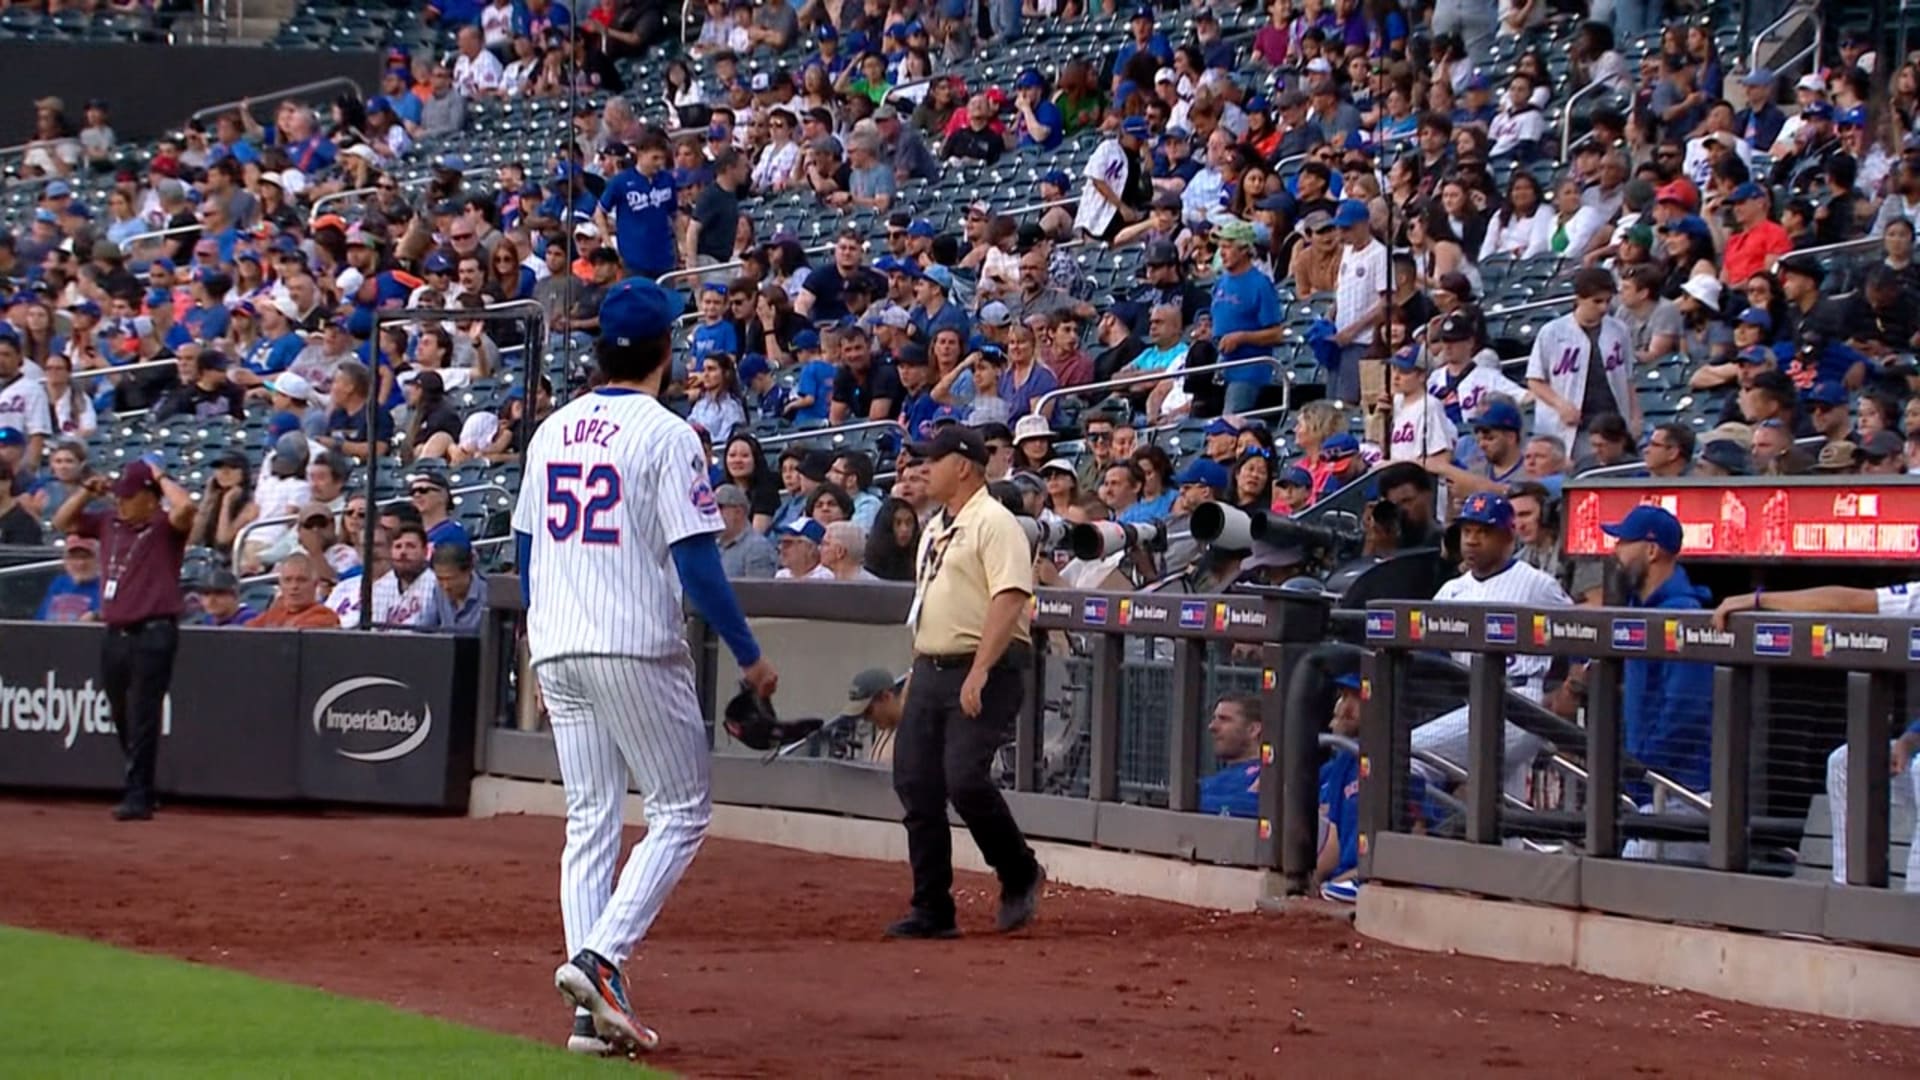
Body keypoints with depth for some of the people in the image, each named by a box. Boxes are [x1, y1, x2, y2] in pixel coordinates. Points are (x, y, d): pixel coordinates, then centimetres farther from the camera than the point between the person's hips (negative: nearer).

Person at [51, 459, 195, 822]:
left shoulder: (165, 526, -5)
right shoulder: (109, 522, 14)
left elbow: (185, 507, -26)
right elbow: (63, 521, 24)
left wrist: (160, 477, -10)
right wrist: (87, 491, 10)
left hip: (153, 633, -7)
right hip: (115, 634, 7)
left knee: (142, 720, -9)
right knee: (122, 719, 15)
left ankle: (138, 797, -8)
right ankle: (138, 791, 28)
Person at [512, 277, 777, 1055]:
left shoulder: (552, 430, 10)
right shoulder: (667, 436, -9)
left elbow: (525, 547, 16)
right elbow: (696, 560, -14)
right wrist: (749, 656, -8)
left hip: (556, 653, 6)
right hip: (636, 650, -6)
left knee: (589, 820, 9)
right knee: (680, 811, 3)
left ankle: (594, 1008, 4)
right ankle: (601, 957, -14)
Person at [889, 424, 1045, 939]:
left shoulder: (993, 523, -10)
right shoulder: (936, 527, 20)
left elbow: (1009, 600, -21)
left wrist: (979, 672, -28)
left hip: (984, 673, -9)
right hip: (931, 671, 9)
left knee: (964, 777, -20)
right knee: (916, 785, 2)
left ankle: (1020, 875, 3)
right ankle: (932, 910, 7)